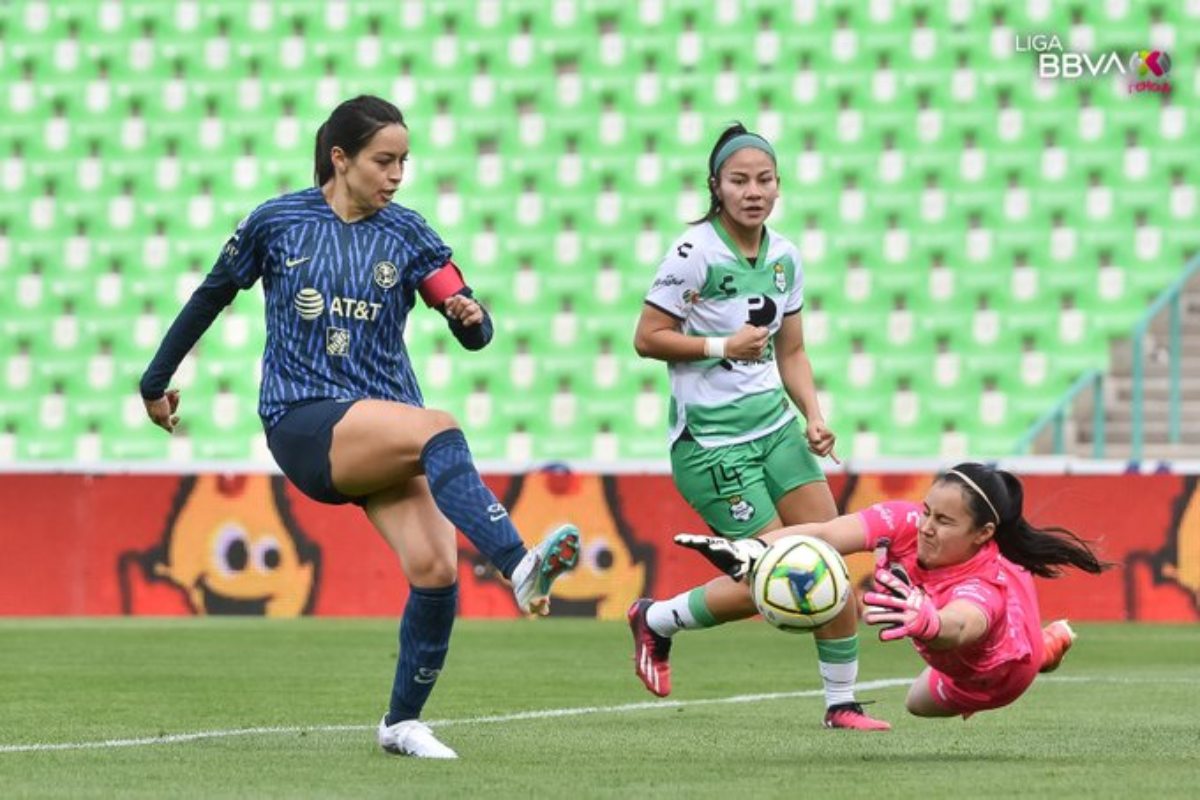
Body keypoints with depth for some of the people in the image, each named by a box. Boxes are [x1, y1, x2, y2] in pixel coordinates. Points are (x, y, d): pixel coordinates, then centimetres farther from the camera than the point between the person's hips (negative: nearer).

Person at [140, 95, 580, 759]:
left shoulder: (404, 232, 6)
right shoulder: (276, 222, 3)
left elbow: (474, 335, 0)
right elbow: (211, 297, 17)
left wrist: (471, 316, -24)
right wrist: (156, 381, 24)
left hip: (384, 421, 3)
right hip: (303, 423, -3)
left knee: (436, 569, -17)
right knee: (439, 430, -34)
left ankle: (403, 722, 4)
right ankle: (519, 567, -51)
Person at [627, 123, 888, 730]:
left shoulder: (784, 257, 7)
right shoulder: (695, 253, -13)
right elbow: (647, 339, -10)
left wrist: (813, 416, 1)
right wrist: (722, 346, -19)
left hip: (775, 426, 7)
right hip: (711, 441, -7)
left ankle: (842, 703, 10)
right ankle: (655, 619, 15)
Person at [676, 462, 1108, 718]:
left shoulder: (987, 587, -53)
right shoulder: (908, 523, -40)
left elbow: (959, 626, -78)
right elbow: (825, 533, -56)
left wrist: (928, 622, -104)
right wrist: (752, 549, -74)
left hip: (995, 672, -4)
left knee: (922, 703, 25)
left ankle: (1049, 645, 42)